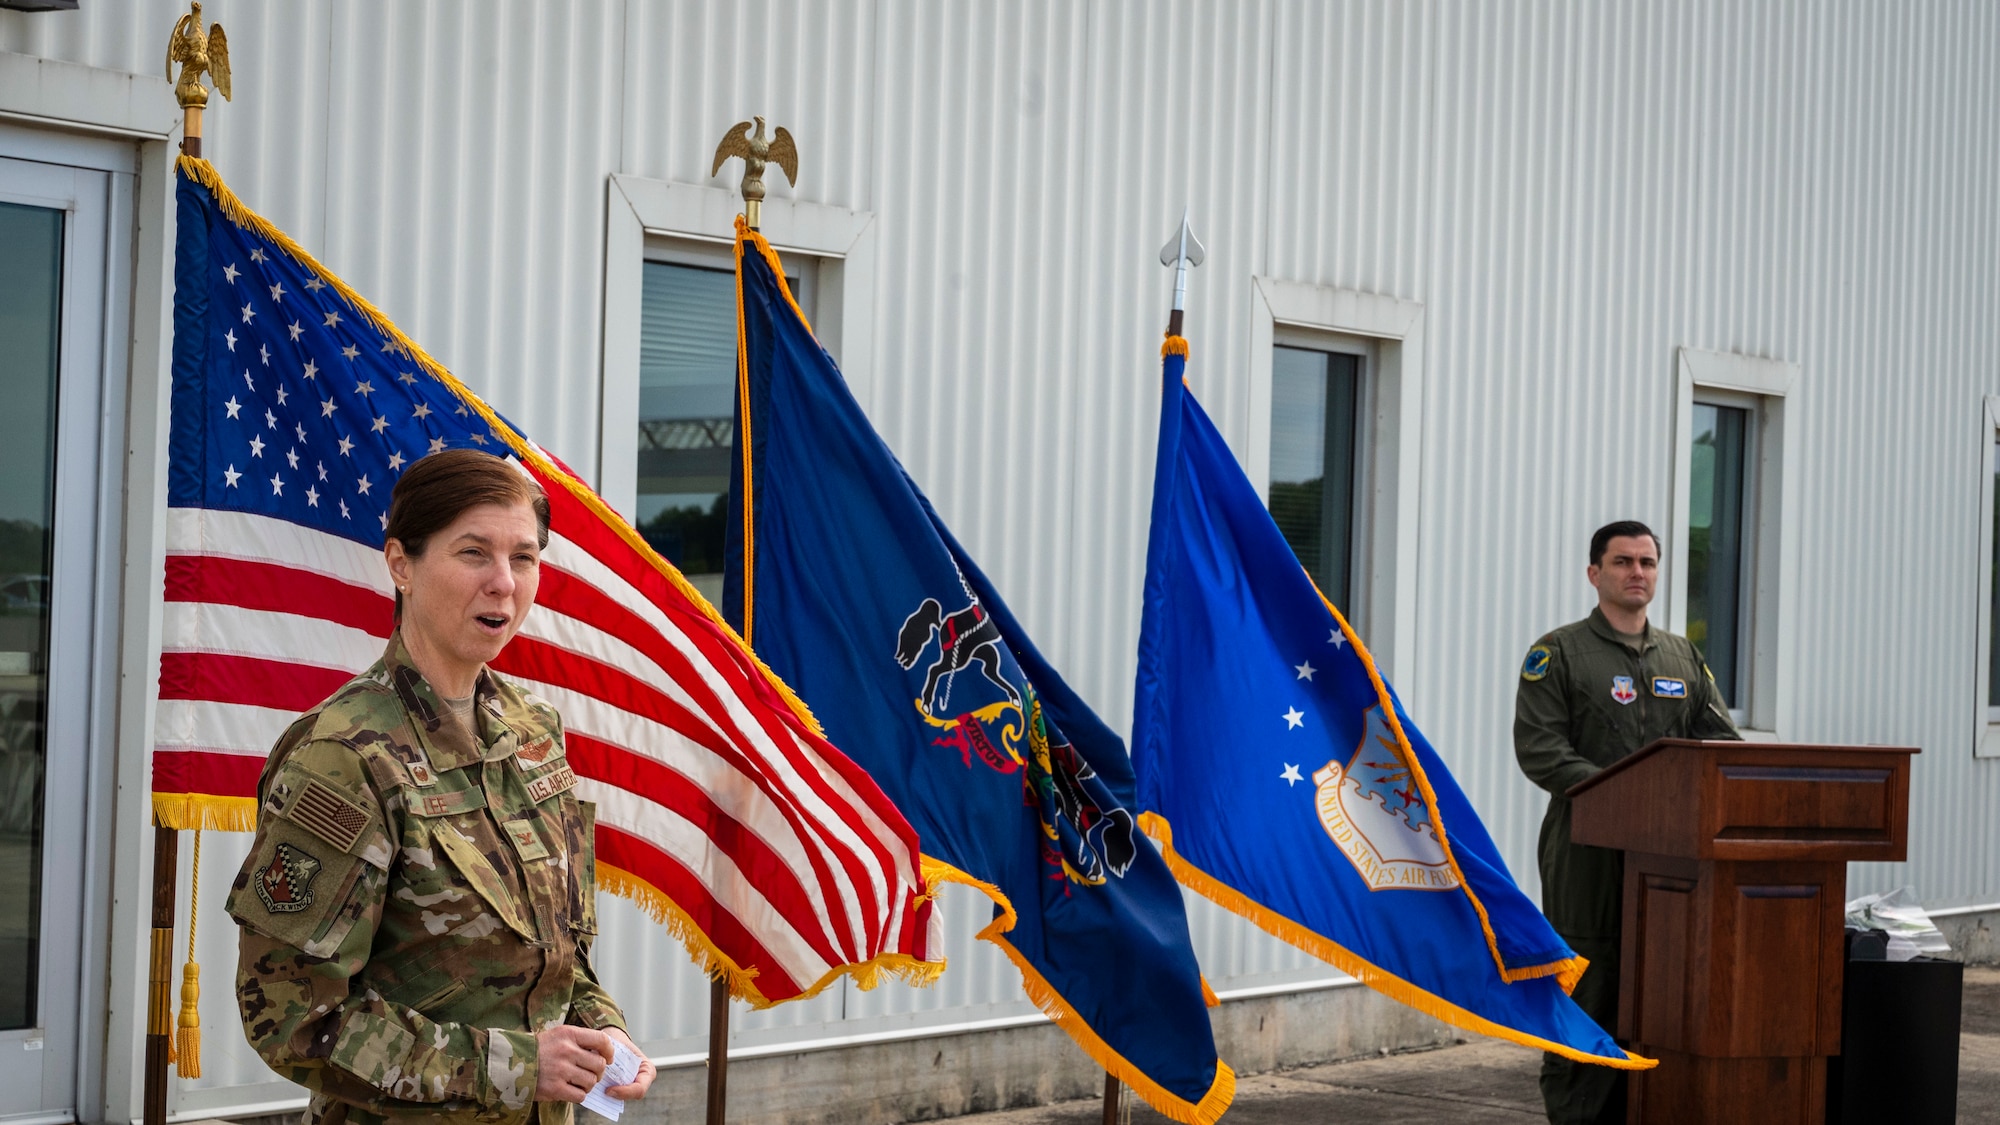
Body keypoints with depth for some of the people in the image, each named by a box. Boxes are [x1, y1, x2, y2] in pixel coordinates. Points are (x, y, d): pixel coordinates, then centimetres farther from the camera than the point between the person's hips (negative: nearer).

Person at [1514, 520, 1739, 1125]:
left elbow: (1721, 741, 12)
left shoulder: (1684, 658, 18)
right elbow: (1538, 748, -9)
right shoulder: (1559, 654, 1)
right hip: (1588, 851, -5)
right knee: (1585, 990, -5)